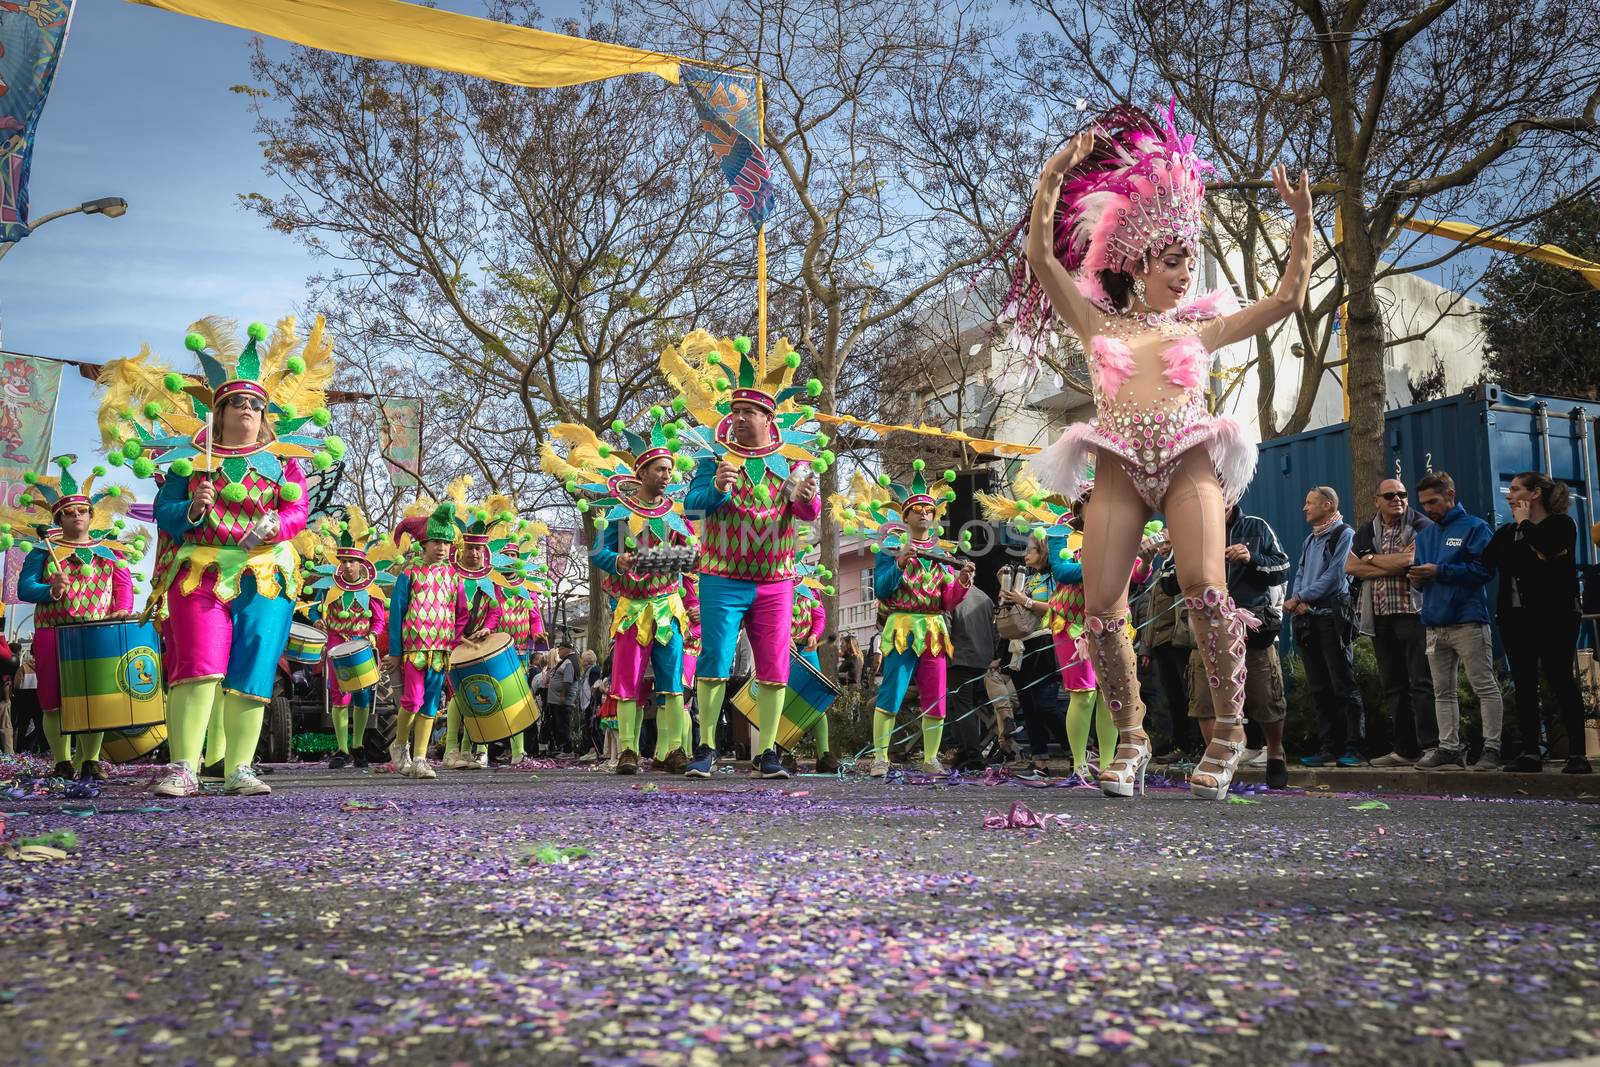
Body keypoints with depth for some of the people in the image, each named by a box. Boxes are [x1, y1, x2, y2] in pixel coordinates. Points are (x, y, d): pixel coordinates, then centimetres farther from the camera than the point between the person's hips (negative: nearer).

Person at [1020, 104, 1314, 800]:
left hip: (1189, 461, 0)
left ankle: (1230, 728, -5)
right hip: (1118, 468, 0)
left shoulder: (1200, 327, 22)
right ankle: (1130, 738, 7)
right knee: (1101, 610, -10)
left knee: (1205, 591, -21)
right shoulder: (1098, 323, 18)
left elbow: (1286, 299, 20)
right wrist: (1055, 176, 3)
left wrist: (1302, 221, 15)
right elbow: (1042, 257, 8)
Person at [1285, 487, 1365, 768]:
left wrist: (1300, 598, -10)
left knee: (1343, 686, -8)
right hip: (1307, 619, 8)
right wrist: (1297, 601, -4)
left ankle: (1353, 749, -7)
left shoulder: (1344, 534, -2)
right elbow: (1300, 574, 16)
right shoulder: (1310, 540, 22)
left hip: (1332, 615, -8)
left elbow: (1334, 576, -11)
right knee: (1319, 688, 6)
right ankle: (1329, 748, 9)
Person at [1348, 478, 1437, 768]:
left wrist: (1372, 559, -1)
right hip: (1380, 617, 6)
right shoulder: (1366, 533, 17)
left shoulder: (1421, 526, -1)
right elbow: (1350, 567, 4)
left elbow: (1412, 560, -16)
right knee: (1393, 686, 8)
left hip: (1413, 612, -6)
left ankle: (1431, 745, -6)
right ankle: (1405, 749, 13)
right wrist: (1392, 566, -7)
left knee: (1422, 681, -8)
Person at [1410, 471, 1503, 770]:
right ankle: (1449, 747, 13)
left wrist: (1438, 571, -15)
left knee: (1484, 686, -5)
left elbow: (1484, 570, -12)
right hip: (1435, 623, 7)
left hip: (1468, 621, -7)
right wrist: (1417, 578, -1)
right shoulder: (1424, 535, 19)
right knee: (1443, 691, 8)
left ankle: (1492, 748, -2)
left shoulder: (1474, 527, -1)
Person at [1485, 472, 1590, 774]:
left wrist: (1525, 523, -7)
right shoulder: (1508, 532, 16)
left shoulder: (1561, 524, -1)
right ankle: (1530, 753, 8)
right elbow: (1486, 562, 1)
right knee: (1524, 684, 5)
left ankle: (1577, 754, -2)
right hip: (1515, 616, 6)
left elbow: (1543, 549, -22)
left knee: (1561, 682, -6)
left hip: (1553, 616, -6)